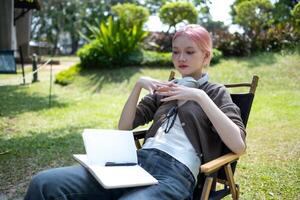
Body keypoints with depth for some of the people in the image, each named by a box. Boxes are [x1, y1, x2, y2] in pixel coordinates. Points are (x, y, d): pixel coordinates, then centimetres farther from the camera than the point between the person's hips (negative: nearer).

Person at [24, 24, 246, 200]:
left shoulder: (216, 92, 12)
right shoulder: (166, 88, 24)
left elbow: (239, 146, -5)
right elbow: (124, 127, 18)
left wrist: (200, 96, -9)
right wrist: (138, 85, 4)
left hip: (175, 174, -4)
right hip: (138, 161, 5)